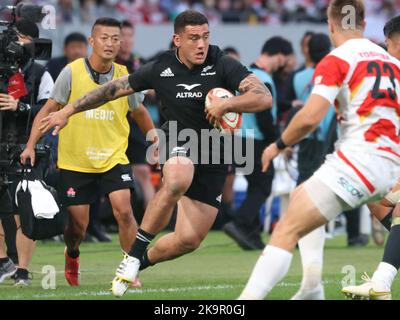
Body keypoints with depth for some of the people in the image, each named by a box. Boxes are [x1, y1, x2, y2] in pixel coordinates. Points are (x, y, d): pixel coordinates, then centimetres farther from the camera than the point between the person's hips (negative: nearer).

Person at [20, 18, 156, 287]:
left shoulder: (124, 76, -2)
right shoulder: (72, 73, -10)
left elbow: (139, 111, 15)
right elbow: (50, 109, -4)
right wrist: (31, 145, -10)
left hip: (114, 158, 1)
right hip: (75, 161, -1)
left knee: (124, 211, -18)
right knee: (78, 224, 4)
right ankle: (72, 256, 38)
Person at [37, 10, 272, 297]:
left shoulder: (223, 66, -11)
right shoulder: (161, 69, -5)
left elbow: (264, 98, -19)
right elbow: (114, 89, 8)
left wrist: (226, 104, -32)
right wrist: (68, 111, 11)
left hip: (213, 158, 1)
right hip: (178, 142, -1)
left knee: (189, 240, -4)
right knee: (176, 182, -39)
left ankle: (141, 262, 28)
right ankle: (134, 254, -24)